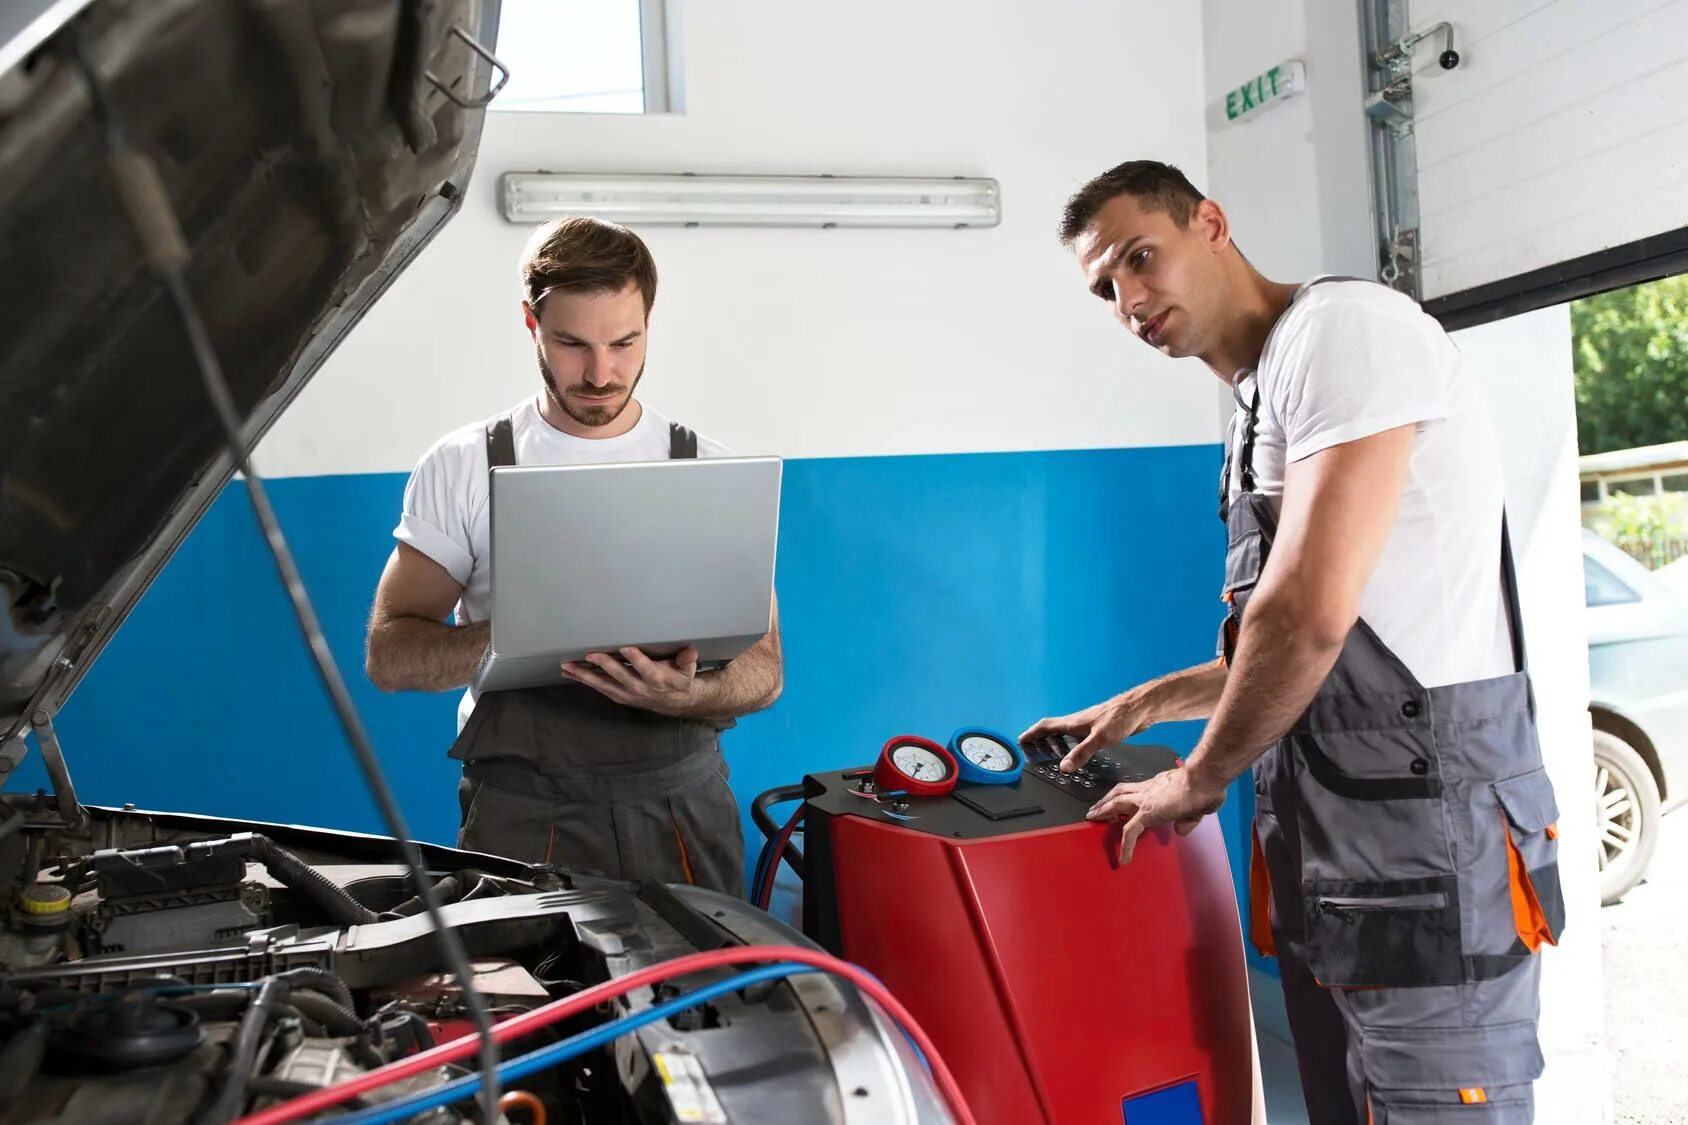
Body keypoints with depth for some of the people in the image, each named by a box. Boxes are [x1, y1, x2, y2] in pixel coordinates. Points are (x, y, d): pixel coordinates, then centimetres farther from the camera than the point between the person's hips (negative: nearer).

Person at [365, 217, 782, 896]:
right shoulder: (462, 468, 2)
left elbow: (764, 667, 4)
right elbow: (390, 653, -1)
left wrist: (688, 694, -19)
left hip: (684, 810, 2)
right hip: (523, 815, -1)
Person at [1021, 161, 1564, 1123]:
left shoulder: (1344, 325, -11)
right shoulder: (1263, 409, 19)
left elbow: (1309, 614, -20)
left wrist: (1199, 779, -6)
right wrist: (1142, 706, 28)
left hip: (1426, 848, -9)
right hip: (1324, 861, 9)